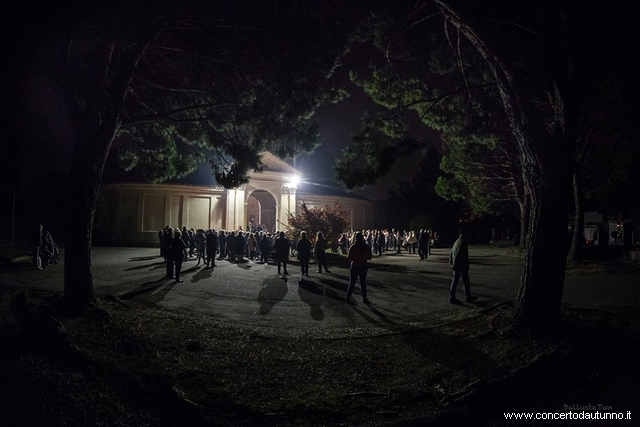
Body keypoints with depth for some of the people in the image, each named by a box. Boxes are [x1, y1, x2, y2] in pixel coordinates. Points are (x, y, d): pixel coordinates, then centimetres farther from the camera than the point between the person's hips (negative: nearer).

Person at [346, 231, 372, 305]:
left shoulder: (353, 247, -14)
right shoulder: (367, 247, -7)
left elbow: (349, 258, -12)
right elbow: (369, 257, 0)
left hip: (355, 266, -2)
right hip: (364, 266, 2)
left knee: (352, 283, 9)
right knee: (363, 282, 13)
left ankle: (348, 297, 15)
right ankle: (364, 298, 15)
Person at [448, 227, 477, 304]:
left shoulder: (457, 241, 13)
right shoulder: (463, 242, -16)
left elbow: (451, 253, 16)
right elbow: (458, 254, -24)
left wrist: (451, 263, 16)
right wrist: (455, 264, -20)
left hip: (456, 267, 9)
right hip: (462, 266, -9)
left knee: (454, 282, 8)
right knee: (466, 282, 6)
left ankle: (452, 298, 8)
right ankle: (468, 297, 17)